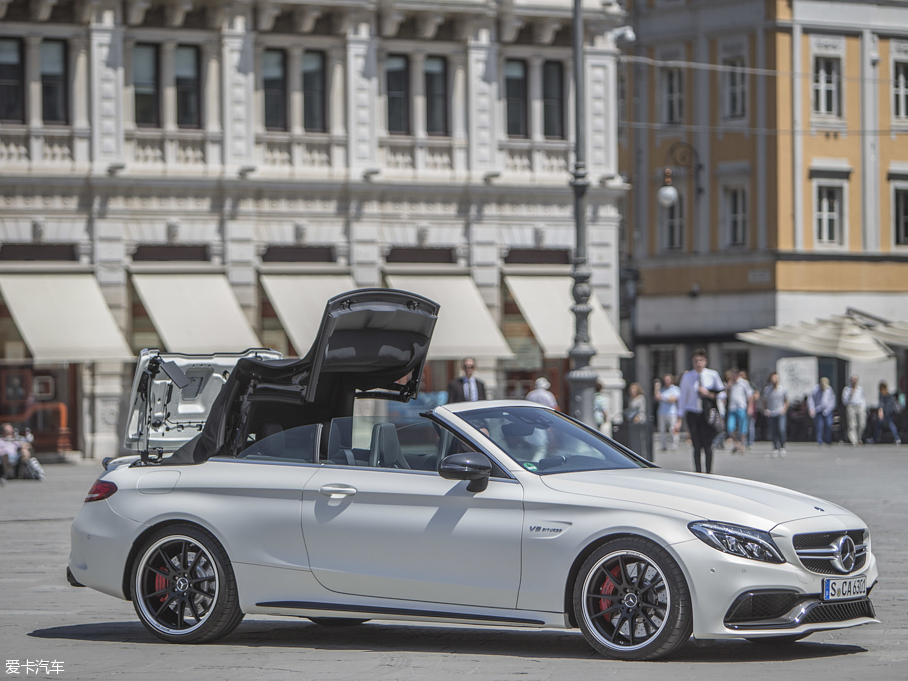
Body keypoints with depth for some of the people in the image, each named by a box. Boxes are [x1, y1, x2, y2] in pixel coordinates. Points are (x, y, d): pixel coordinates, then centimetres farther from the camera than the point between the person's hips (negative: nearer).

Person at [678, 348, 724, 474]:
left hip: (707, 414, 0)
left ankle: (709, 472, 4)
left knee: (707, 446, -5)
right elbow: (683, 397, 7)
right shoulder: (687, 377, 3)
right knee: (696, 446, -4)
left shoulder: (713, 375, 3)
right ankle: (698, 472, 1)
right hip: (693, 413, 0)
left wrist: (708, 394, -11)